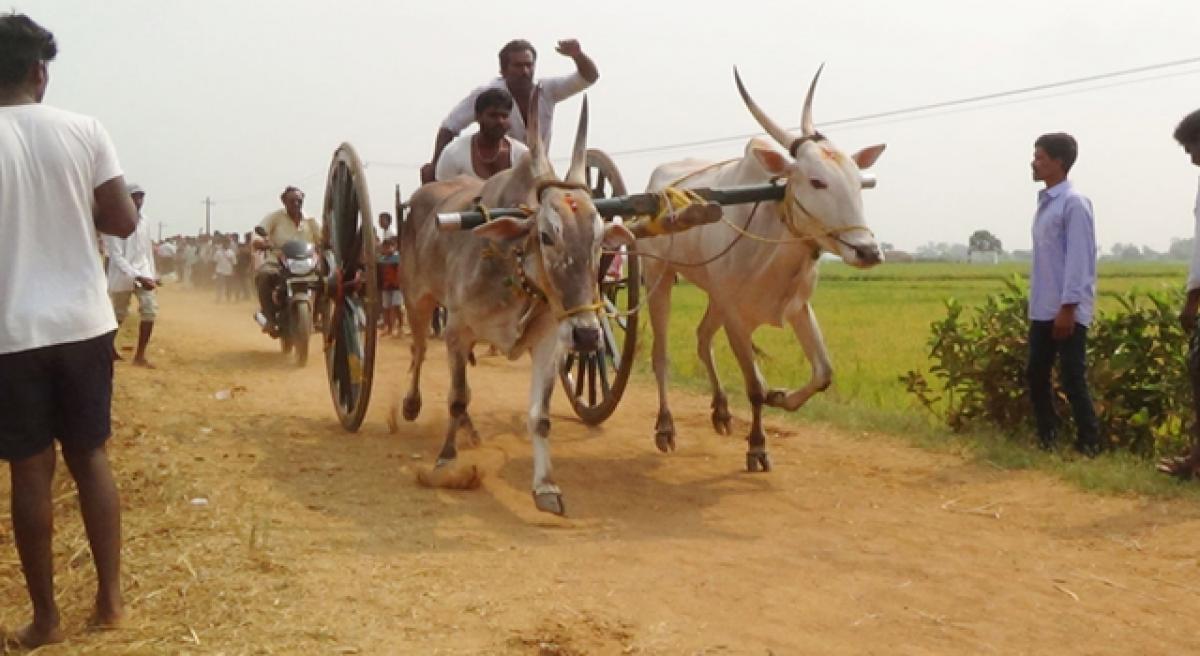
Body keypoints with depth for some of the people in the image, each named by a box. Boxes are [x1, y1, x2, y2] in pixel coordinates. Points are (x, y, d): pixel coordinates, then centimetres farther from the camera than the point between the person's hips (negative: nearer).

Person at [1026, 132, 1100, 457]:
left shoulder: (1074, 202, -11)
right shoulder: (1045, 203, 13)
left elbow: (1078, 258, -16)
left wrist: (1068, 307, -19)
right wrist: (1036, 304, 16)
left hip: (1067, 311, -8)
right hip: (1042, 310, 8)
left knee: (1072, 379, -3)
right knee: (1036, 375, 11)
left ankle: (1088, 444, 7)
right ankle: (1047, 438, 21)